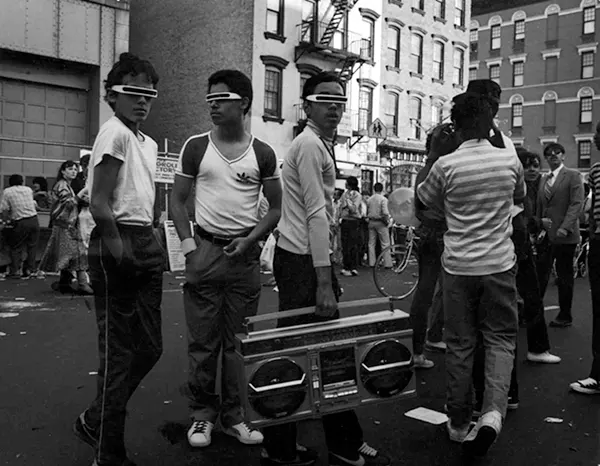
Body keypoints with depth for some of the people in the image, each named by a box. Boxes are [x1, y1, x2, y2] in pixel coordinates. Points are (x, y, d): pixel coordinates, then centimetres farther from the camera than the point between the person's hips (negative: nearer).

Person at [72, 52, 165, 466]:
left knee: (149, 347, 14)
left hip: (145, 245, 9)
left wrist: (153, 246, 11)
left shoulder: (149, 143, 17)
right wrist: (117, 249, -18)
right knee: (120, 353, -2)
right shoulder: (114, 133, -9)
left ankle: (95, 421, 33)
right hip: (119, 246, -9)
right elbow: (99, 203, -16)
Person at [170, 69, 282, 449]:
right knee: (203, 340, 3)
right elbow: (178, 201, 7)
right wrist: (188, 246, -4)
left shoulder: (263, 154, 4)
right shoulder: (196, 147, 4)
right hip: (205, 251, 0)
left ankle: (234, 415, 19)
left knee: (239, 341, 6)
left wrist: (250, 239, -5)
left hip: (245, 254, 0)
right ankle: (203, 414, 18)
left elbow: (277, 207, 9)